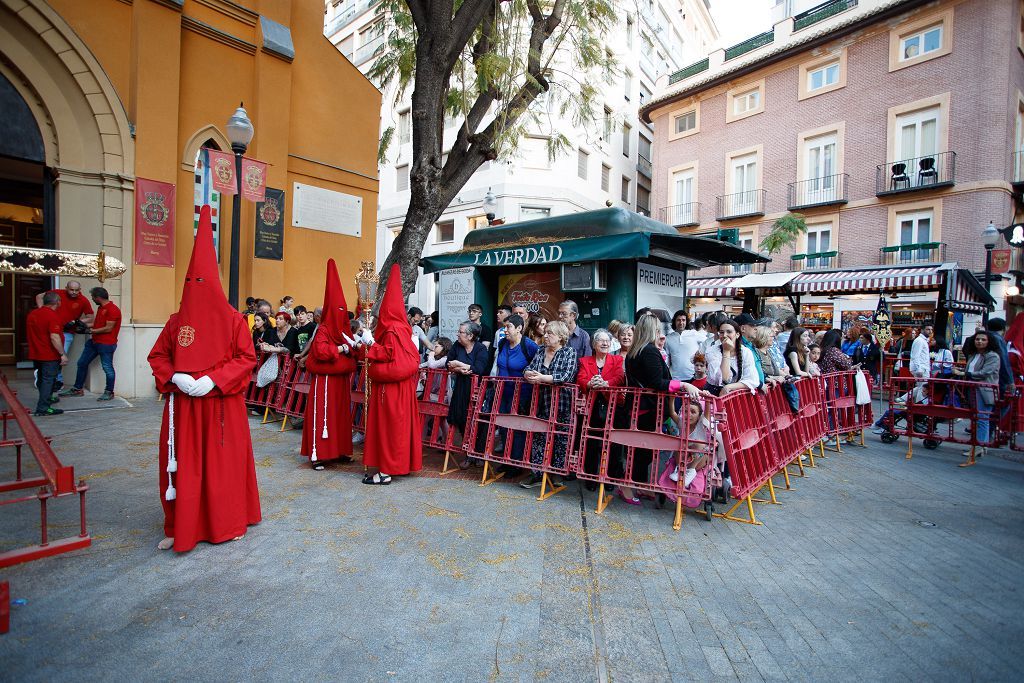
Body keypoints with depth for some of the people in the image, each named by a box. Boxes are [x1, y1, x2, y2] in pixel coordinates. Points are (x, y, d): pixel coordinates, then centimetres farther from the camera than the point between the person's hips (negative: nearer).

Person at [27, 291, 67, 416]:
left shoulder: (32, 314, 8)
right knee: (48, 380, -4)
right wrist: (63, 354, -23)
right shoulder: (53, 316, -19)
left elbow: (32, 327, 21)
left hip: (35, 354, 8)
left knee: (41, 378, 22)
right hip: (50, 355, -8)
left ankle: (47, 398, 41)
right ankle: (43, 408, -5)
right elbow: (54, 337, -25)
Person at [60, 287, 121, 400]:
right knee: (82, 363, 15)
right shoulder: (100, 308, 14)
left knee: (107, 368, -2)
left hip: (106, 344, -10)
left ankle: (109, 392, 9)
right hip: (93, 342, 10)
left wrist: (92, 331, -10)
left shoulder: (113, 310, -17)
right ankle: (77, 389, 26)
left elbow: (108, 328, -19)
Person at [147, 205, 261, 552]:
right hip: (183, 404, 3)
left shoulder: (232, 320, -4)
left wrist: (213, 379, -17)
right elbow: (158, 356, 11)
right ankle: (181, 528, 22)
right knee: (182, 464, 7)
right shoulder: (177, 320, 5)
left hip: (221, 404, -3)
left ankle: (228, 522, 23)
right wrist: (174, 377, -9)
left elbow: (247, 358, -5)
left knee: (224, 461, 6)